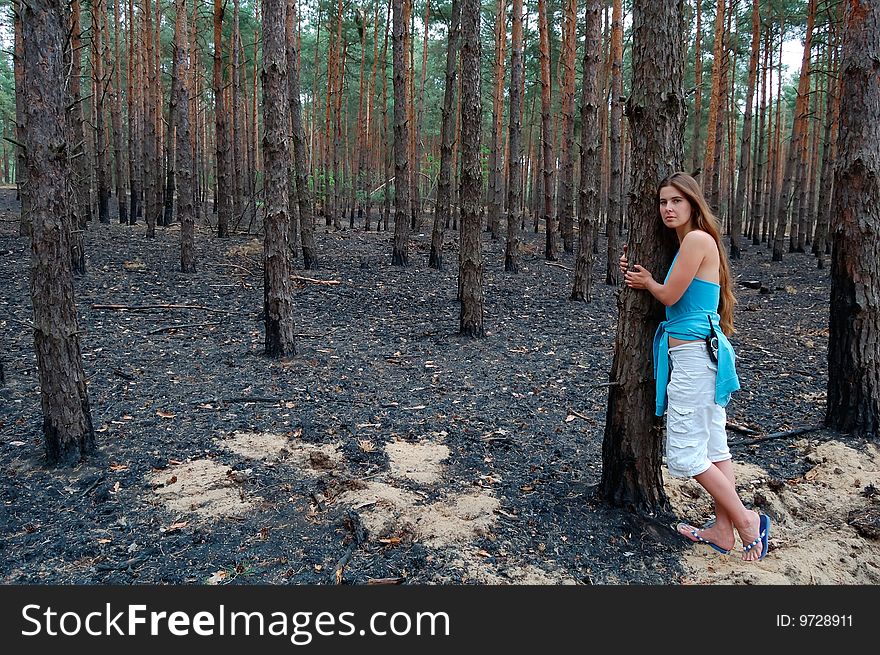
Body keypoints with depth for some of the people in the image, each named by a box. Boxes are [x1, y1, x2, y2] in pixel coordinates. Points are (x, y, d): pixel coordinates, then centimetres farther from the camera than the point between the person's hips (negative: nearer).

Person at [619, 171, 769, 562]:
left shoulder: (697, 239, -14)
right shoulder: (688, 243, 16)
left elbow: (670, 296, -13)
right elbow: (673, 295, 20)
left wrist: (648, 283, 7)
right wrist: (638, 274, 7)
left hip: (693, 354, -11)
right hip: (702, 353, 11)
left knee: (685, 452, -5)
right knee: (714, 446, 13)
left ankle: (747, 521, 5)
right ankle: (723, 530, 22)